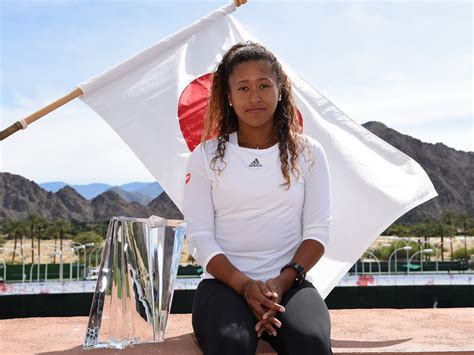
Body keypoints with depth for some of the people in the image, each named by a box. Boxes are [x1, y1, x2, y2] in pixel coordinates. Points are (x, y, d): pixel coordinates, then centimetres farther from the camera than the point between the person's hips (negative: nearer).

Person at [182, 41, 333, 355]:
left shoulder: (307, 152, 10)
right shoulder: (207, 155, 8)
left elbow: (318, 229, 5)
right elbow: (199, 235, 2)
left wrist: (282, 281, -12)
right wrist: (244, 285, -14)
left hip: (290, 283, 1)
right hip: (224, 282, -1)